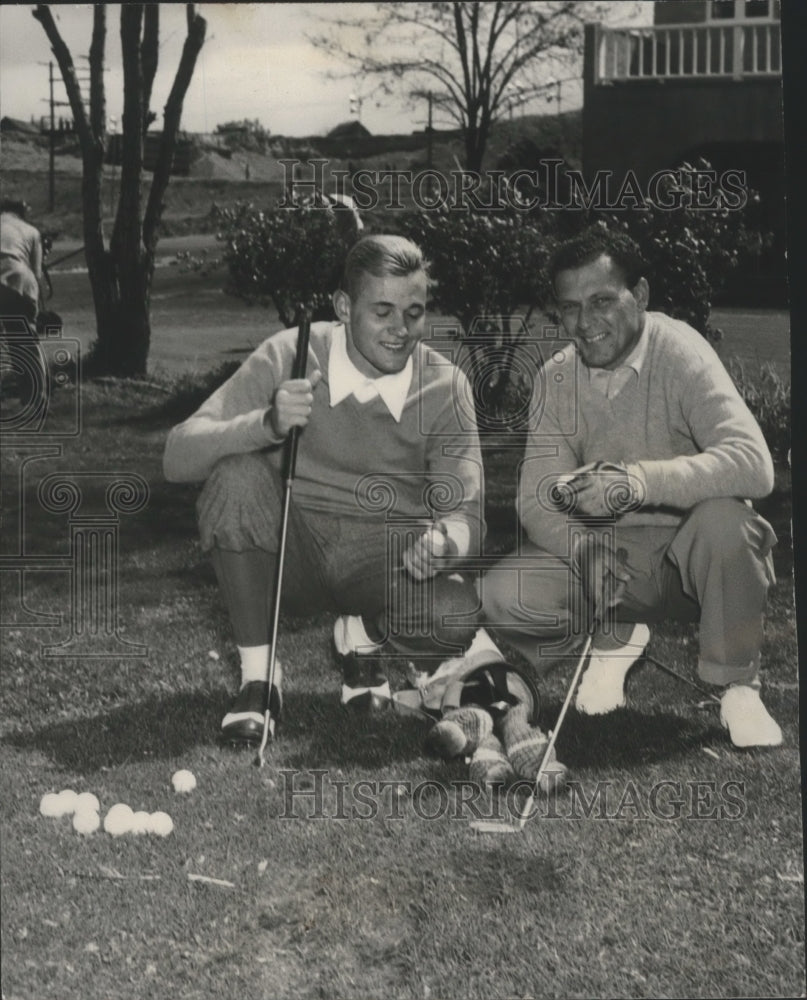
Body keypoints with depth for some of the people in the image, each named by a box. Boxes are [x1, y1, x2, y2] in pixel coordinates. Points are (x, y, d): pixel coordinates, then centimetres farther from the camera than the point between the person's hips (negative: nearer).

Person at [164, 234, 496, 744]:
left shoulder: (445, 387, -6)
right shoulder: (289, 356, -11)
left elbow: (466, 513, -7)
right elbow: (178, 457, -17)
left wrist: (443, 539, -32)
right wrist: (268, 424, -35)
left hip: (386, 551, 0)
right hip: (289, 548, 0)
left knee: (453, 615, -31)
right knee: (237, 474, -29)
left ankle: (364, 634, 9)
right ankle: (257, 677, -14)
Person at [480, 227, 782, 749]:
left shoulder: (680, 351, -18)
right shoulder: (558, 378, -3)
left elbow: (754, 464, -32)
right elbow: (536, 503, -5)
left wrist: (640, 480, -45)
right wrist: (584, 549, -28)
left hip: (695, 551, -3)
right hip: (613, 555, 4)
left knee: (723, 519, -37)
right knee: (503, 597, -20)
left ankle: (738, 687, -12)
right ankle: (616, 636, 11)